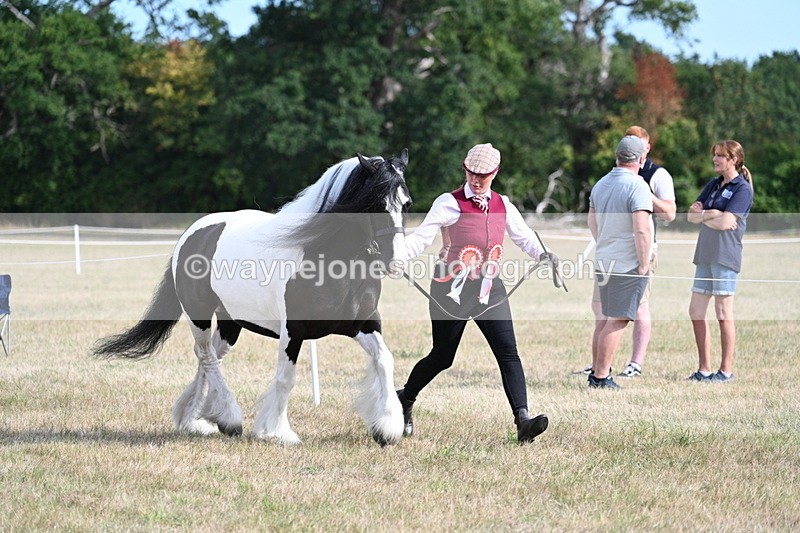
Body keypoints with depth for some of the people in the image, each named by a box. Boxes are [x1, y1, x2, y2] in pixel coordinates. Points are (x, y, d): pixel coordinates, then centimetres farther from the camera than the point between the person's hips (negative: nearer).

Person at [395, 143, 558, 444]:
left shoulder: (502, 205, 9)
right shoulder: (450, 203, -6)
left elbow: (524, 236, 16)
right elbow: (421, 238, -13)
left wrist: (542, 255, -5)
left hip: (488, 289, 4)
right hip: (452, 290, -4)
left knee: (508, 352, -11)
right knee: (442, 357, 8)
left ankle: (523, 420, -18)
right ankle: (405, 400, 35)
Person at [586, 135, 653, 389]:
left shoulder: (600, 184, 11)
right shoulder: (637, 186, -15)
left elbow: (592, 222, 22)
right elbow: (641, 230, -22)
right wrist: (644, 264, -15)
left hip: (604, 261, 8)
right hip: (629, 264, -8)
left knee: (608, 318, 18)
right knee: (618, 320, -3)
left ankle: (597, 371, 22)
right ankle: (601, 376, -3)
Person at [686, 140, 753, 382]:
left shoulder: (742, 189, -6)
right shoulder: (714, 185, 16)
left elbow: (725, 221, -17)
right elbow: (691, 215, 9)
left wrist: (702, 214, -3)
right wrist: (712, 215, -7)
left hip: (726, 256, -8)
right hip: (705, 255, 8)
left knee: (724, 313, -4)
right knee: (696, 312, 7)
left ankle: (726, 370, 2)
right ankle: (704, 369, 13)